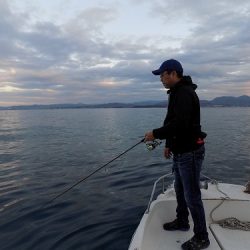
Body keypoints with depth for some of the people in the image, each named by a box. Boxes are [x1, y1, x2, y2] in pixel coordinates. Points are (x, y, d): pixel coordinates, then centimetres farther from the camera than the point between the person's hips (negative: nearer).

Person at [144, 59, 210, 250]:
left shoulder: (185, 93, -19)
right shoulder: (177, 92, 14)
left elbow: (179, 124, -29)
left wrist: (156, 134, -20)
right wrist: (169, 144, 19)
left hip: (190, 152, -11)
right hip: (180, 151, 11)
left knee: (192, 195, 0)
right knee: (180, 189, 22)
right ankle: (182, 222, 42)